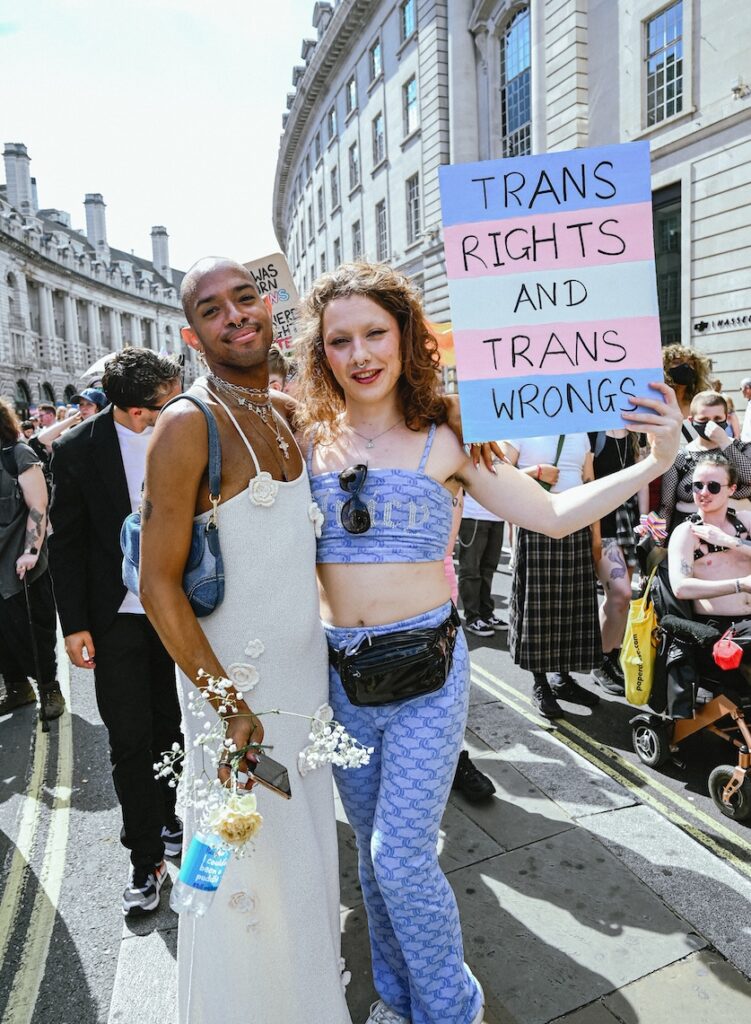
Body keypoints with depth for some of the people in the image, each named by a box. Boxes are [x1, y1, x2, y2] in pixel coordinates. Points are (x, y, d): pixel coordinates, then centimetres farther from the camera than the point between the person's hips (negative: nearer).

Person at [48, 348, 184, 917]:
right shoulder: (77, 449, -10)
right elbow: (66, 542, -4)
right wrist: (75, 624, -6)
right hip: (117, 618, -2)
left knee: (169, 728, 17)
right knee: (129, 742, 5)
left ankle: (165, 820, 41)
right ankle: (147, 859, 23)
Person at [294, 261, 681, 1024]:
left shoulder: (446, 440, -7)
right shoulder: (309, 440, -1)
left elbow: (553, 515, -5)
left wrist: (656, 462, -13)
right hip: (341, 673, 4)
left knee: (400, 855, 0)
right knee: (373, 850, 19)